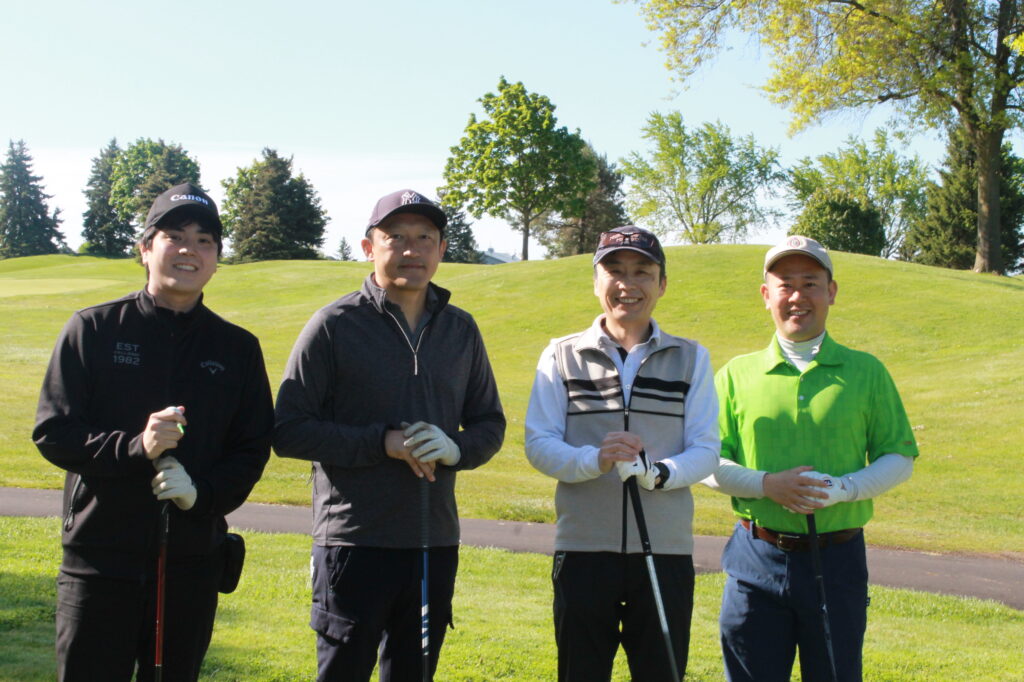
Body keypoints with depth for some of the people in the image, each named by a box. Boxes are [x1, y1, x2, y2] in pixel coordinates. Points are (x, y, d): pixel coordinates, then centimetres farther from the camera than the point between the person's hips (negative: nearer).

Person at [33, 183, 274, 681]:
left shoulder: (237, 347, 7)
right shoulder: (93, 329, 2)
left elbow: (254, 448, 6)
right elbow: (52, 431, -3)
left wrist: (203, 492, -13)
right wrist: (134, 446, -20)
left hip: (193, 562, 2)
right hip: (100, 559, -2)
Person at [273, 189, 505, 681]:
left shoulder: (461, 329, 9)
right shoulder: (335, 325, -4)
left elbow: (490, 424, 14)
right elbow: (289, 431, -7)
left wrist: (455, 448, -9)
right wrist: (383, 442, -17)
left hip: (436, 543, 4)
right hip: (354, 543, -4)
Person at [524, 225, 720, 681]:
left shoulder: (691, 358, 9)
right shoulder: (562, 356, 6)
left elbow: (706, 449, 1)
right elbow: (538, 443, -2)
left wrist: (660, 473, -20)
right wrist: (594, 460, -22)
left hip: (666, 548, 1)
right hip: (583, 546, 0)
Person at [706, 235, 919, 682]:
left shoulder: (865, 372, 5)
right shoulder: (736, 375, 6)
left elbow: (900, 457, 5)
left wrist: (842, 488, -13)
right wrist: (768, 484, -14)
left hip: (837, 559, 0)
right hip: (757, 560, 0)